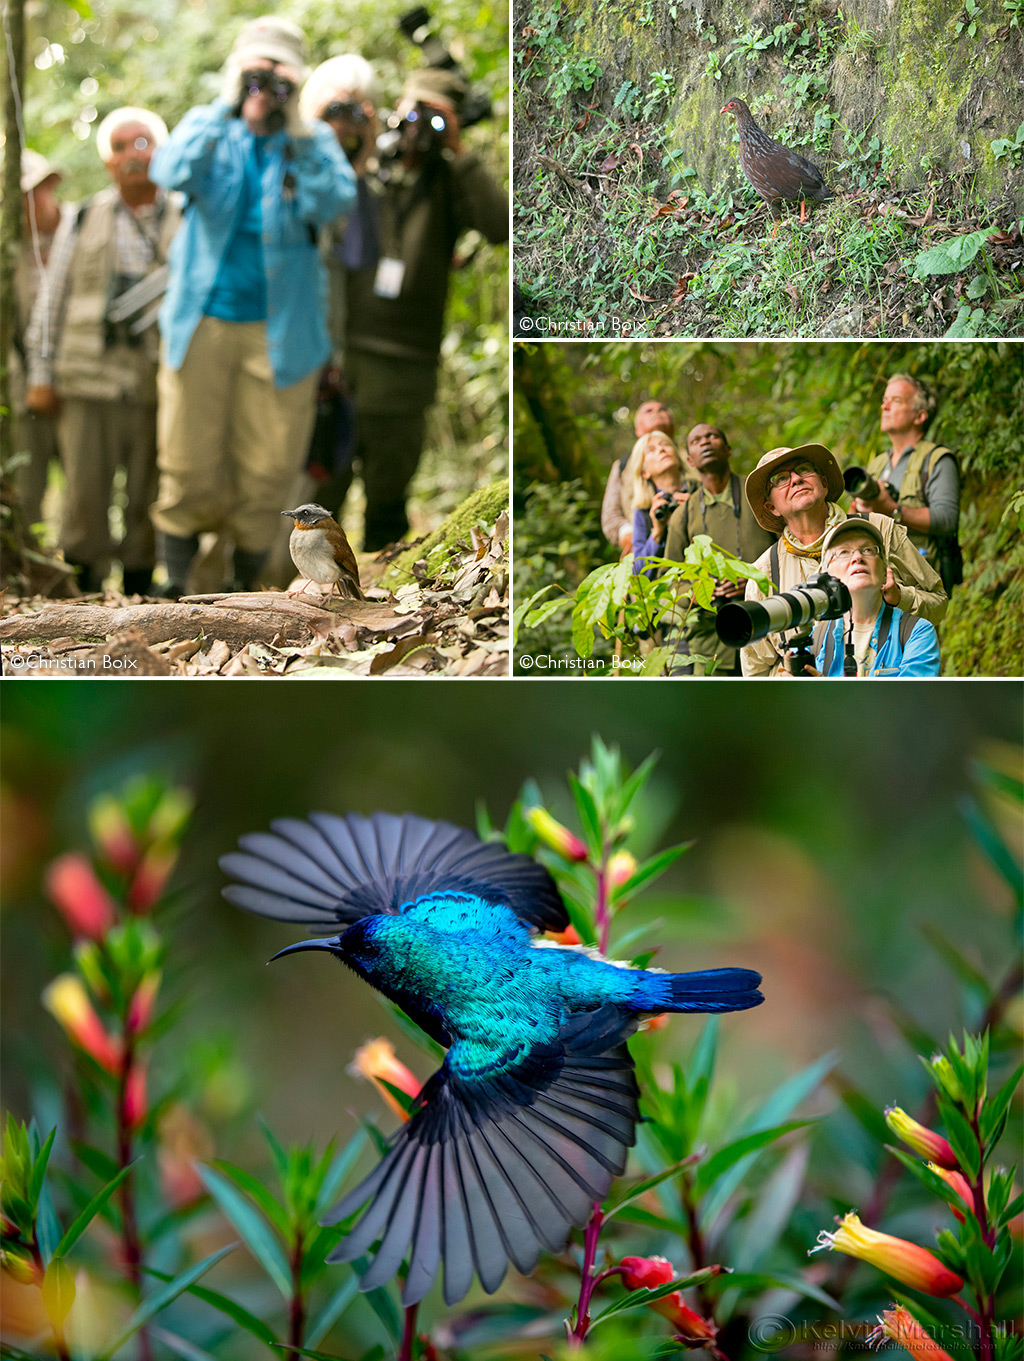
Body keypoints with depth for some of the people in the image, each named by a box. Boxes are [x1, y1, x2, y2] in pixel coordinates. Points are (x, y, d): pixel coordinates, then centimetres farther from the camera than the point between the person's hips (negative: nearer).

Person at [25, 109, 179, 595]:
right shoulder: (82, 221, 12)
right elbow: (51, 300, 12)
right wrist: (41, 375, 6)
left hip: (161, 386, 0)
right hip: (91, 381, 0)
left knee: (150, 498, 2)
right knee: (86, 491, -2)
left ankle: (139, 588, 13)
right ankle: (85, 587, 10)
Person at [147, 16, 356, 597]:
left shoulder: (314, 141, 3)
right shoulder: (209, 128, 5)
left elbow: (335, 204, -17)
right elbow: (171, 173, -17)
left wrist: (298, 132, -23)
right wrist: (224, 107, -20)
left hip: (281, 330, 0)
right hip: (204, 321, 0)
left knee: (267, 470, 2)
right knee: (188, 465, 1)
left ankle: (245, 583, 18)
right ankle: (174, 585, 14)